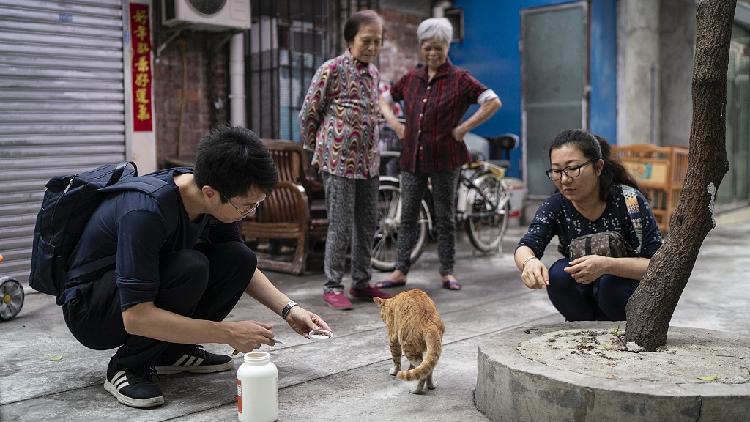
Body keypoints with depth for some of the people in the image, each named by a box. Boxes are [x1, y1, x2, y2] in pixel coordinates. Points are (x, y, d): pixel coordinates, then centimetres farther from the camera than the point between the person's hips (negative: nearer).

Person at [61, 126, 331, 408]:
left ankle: (172, 350, 2)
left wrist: (289, 310, -9)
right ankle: (128, 365, -13)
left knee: (239, 259, -12)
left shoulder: (214, 199, -11)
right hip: (89, 310, -7)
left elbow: (242, 268, 5)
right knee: (190, 268, -33)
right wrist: (228, 333, -33)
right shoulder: (145, 212, -35)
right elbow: (135, 317, -36)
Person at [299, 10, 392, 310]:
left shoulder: (373, 71, 11)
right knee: (341, 227, -4)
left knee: (367, 224, 12)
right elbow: (308, 114, -4)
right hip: (339, 161, -7)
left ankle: (361, 282, 24)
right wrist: (318, 150, 3)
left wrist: (370, 149, 18)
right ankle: (332, 287, 9)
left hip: (368, 162, 7)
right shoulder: (332, 70, -10)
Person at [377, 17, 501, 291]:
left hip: (445, 159, -4)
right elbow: (384, 99, 21)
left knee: (445, 218, 6)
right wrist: (395, 125, 6)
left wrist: (464, 128, -13)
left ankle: (447, 273, 16)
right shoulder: (411, 79, 8)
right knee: (407, 217, 7)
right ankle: (400, 272, 14)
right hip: (412, 157, 4)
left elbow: (493, 102, -11)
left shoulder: (459, 79, -4)